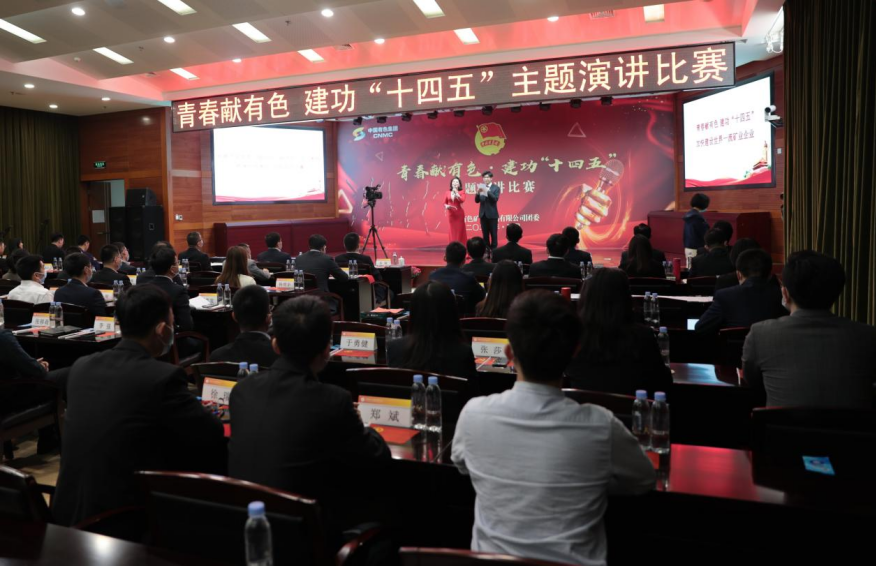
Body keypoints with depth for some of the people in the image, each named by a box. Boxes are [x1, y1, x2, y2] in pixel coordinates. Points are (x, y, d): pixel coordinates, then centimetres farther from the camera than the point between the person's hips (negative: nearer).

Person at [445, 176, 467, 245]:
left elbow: (462, 200, -16)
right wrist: (446, 206, -9)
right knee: (452, 230, 3)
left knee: (459, 230, -1)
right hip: (451, 214, 2)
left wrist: (456, 193, -16)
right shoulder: (448, 193, 6)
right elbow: (445, 203, 12)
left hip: (459, 213, -2)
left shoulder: (462, 192, 2)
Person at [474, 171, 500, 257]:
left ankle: (493, 251, 5)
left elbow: (495, 199, -16)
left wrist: (487, 191, -24)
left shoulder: (496, 188, -3)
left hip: (492, 214, -4)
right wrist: (478, 192, -15)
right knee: (485, 234, 7)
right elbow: (477, 201, 3)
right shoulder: (481, 187, 6)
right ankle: (487, 251, 12)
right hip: (483, 214, 4)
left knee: (493, 234, 0)